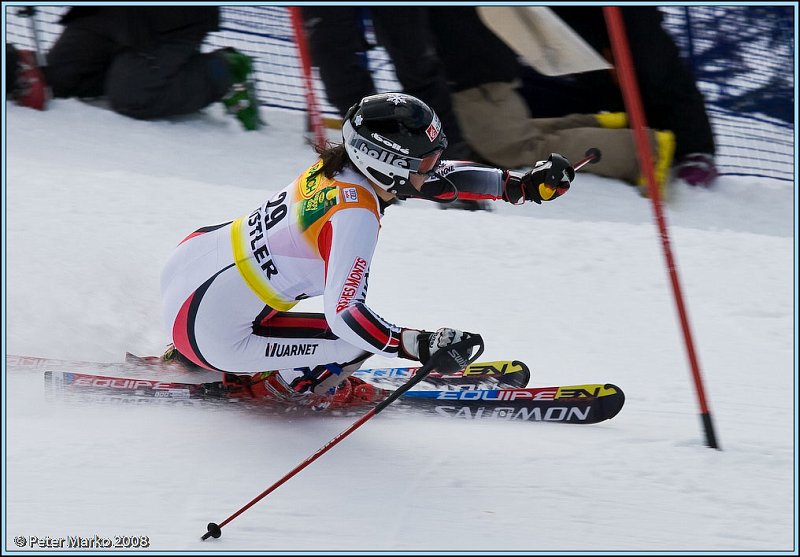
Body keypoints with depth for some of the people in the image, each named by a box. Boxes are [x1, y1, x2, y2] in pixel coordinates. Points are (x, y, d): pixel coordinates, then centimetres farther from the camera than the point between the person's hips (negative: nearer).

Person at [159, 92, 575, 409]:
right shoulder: (355, 215, -24)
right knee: (359, 336, -10)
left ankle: (180, 359, 33)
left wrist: (524, 185, 7)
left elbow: (442, 178, 12)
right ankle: (271, 383, 14)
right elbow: (343, 312, -30)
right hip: (208, 328, -9)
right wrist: (420, 346, -35)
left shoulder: (336, 167, 1)